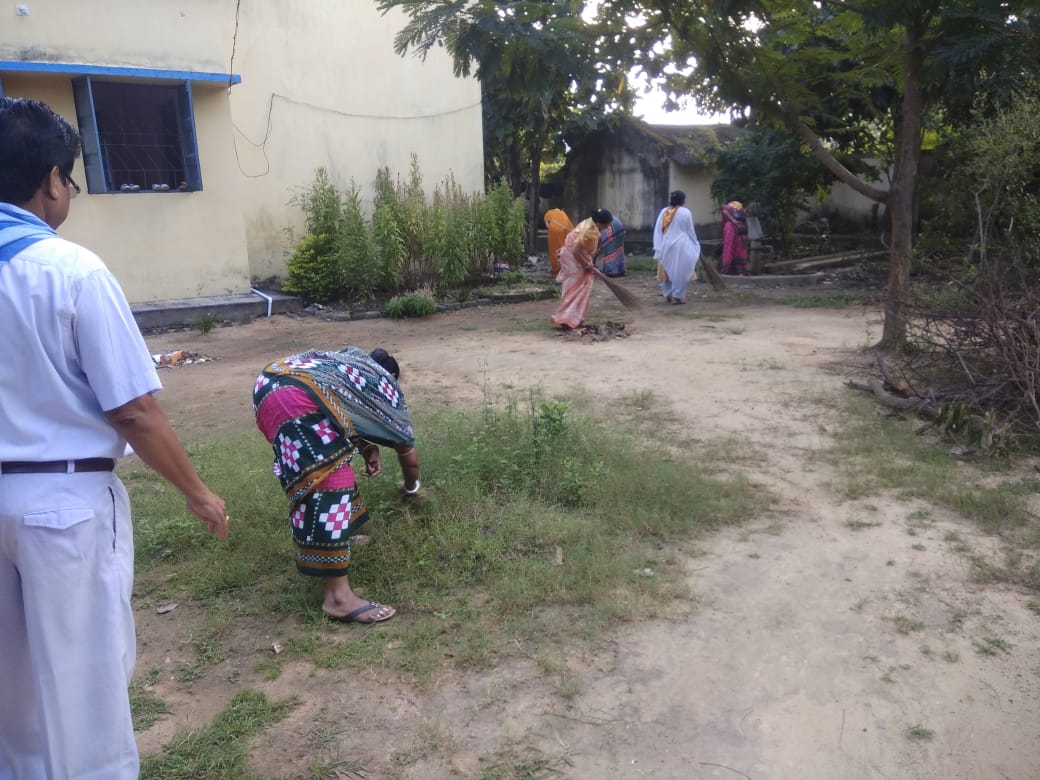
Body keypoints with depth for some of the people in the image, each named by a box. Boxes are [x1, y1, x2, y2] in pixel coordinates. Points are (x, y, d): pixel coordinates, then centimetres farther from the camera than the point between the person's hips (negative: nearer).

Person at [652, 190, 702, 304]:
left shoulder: (664, 211, 3)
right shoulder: (685, 212, -8)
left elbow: (657, 230, 3)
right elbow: (690, 231, -2)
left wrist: (657, 247, 8)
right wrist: (695, 245, 11)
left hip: (666, 246, 4)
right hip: (680, 246, -4)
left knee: (667, 270, 14)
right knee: (680, 271, 1)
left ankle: (668, 295, 18)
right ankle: (677, 296, 0)